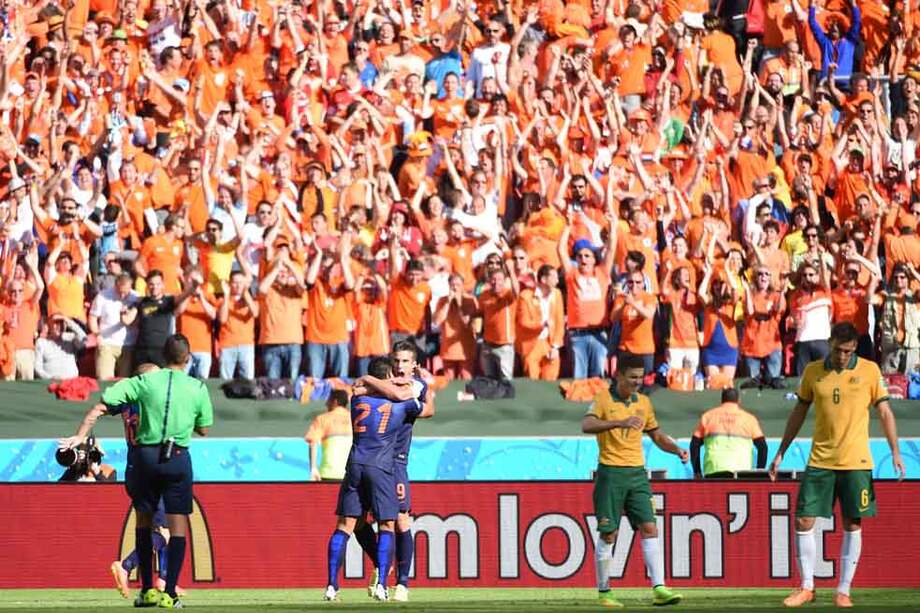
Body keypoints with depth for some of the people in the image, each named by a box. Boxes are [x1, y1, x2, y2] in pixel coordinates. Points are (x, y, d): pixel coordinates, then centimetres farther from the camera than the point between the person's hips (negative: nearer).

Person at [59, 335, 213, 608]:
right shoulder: (198, 388, 1)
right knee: (178, 524, 3)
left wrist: (80, 436, 0)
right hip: (178, 459, -1)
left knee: (144, 520, 16)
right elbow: (204, 429, 11)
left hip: (145, 455, 1)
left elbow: (101, 406, -4)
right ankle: (170, 593, -4)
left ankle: (147, 589, 15)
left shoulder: (143, 382, 1)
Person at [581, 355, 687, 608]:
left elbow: (657, 436, 21)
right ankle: (603, 593, 11)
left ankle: (659, 589, -12)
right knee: (608, 534, 0)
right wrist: (621, 422, -36)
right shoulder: (604, 399, -6)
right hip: (610, 473, -4)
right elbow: (587, 425, -24)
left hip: (636, 473, 5)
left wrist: (677, 450, 2)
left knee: (649, 528, -6)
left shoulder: (643, 402, 10)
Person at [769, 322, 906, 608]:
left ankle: (843, 591, 8)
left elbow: (885, 412, 2)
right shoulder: (813, 371, 5)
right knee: (803, 522, -2)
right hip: (819, 462, 2)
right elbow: (799, 413, 13)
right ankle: (807, 588, 11)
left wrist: (895, 452, -7)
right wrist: (780, 453, 12)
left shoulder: (869, 371, 0)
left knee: (852, 525, 0)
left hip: (856, 463, -2)